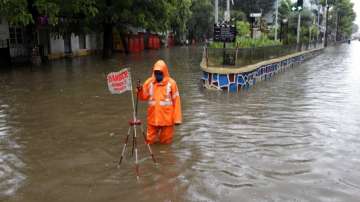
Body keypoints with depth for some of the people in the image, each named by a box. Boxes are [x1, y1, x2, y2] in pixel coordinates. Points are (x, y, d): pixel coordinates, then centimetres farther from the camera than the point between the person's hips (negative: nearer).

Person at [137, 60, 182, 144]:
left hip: (166, 117, -2)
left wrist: (177, 118, -8)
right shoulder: (149, 82, 0)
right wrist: (140, 91, -16)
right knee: (150, 141, 12)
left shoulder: (171, 83, -8)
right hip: (153, 117, 2)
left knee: (166, 142, 11)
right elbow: (144, 97, 6)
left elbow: (176, 101, -6)